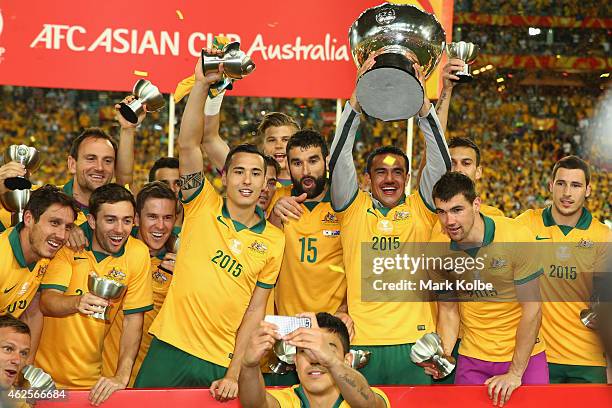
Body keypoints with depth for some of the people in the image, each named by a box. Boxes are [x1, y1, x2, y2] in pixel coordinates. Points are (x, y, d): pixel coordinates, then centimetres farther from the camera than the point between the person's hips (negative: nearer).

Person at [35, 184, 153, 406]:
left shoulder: (138, 253, -8)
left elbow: (133, 319, -6)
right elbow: (46, 302, -18)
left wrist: (121, 376, -16)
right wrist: (77, 302, -39)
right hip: (44, 372, -1)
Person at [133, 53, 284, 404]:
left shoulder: (274, 240, 4)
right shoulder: (203, 207, 2)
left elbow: (255, 311, 3)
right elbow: (188, 145, -11)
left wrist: (234, 375, -5)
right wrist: (202, 84, -22)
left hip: (221, 362, 1)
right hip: (170, 348, 0)